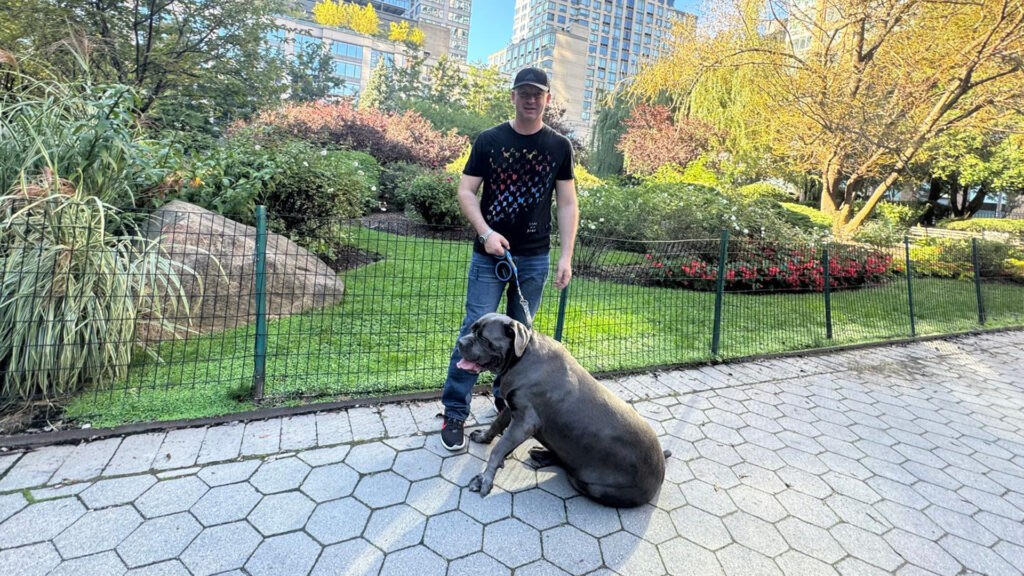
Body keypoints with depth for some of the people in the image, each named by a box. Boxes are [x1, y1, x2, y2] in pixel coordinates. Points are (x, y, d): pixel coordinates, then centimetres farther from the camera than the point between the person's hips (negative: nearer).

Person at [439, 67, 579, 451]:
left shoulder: (559, 146, 6)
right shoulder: (489, 140, 2)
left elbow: (567, 204, 5)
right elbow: (466, 191, 1)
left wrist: (566, 257, -2)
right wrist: (486, 232, -14)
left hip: (535, 257, 2)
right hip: (489, 254, -2)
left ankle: (506, 396, 30)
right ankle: (455, 413, 7)